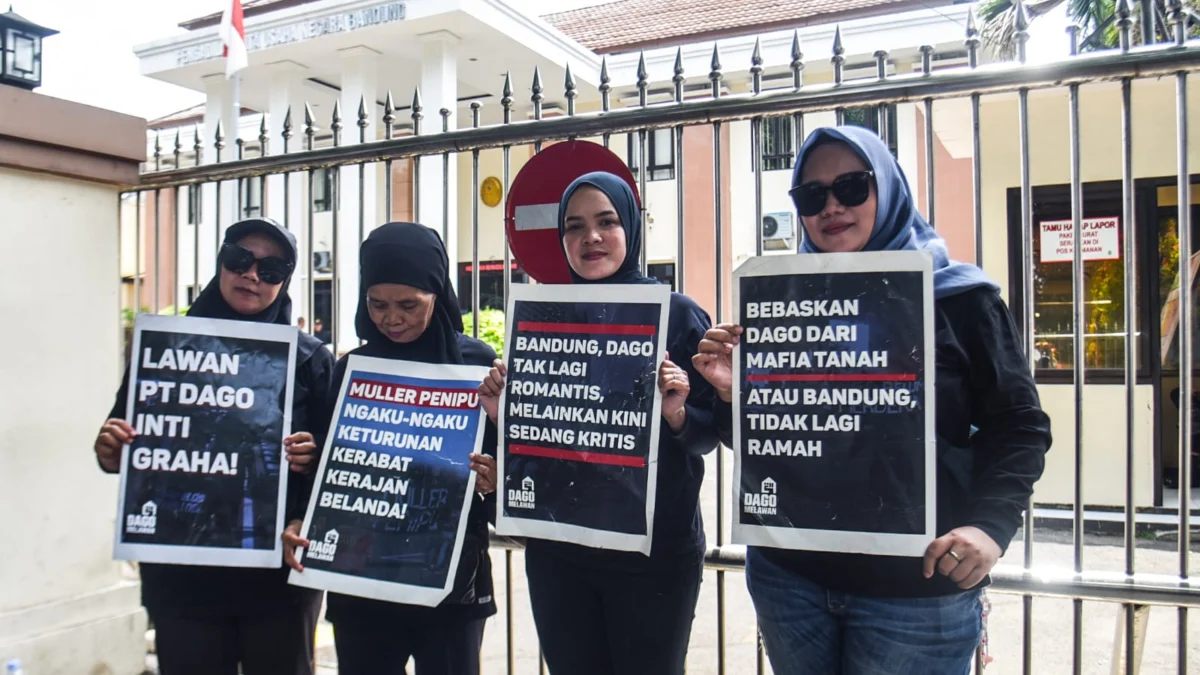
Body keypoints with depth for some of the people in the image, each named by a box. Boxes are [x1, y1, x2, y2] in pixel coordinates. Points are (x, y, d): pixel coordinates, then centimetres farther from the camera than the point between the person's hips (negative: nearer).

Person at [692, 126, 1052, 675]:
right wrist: (731, 395, -12)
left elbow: (1018, 426, -4)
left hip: (915, 587, -3)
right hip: (788, 574, 3)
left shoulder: (958, 299, -4)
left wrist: (991, 523, -19)